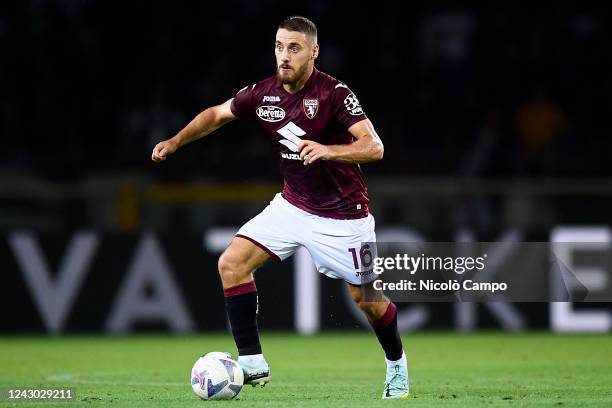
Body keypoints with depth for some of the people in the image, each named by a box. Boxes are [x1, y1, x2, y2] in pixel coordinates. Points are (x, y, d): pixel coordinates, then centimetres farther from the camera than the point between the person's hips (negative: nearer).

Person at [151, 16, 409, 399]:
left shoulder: (334, 93, -21)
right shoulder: (264, 93, -5)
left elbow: (374, 147, -29)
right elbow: (217, 114, 13)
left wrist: (327, 150, -44)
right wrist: (175, 141, 3)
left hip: (341, 216, -5)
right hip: (292, 205, 5)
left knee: (368, 300, 2)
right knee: (232, 263, -10)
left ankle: (396, 364, 33)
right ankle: (252, 363, -6)